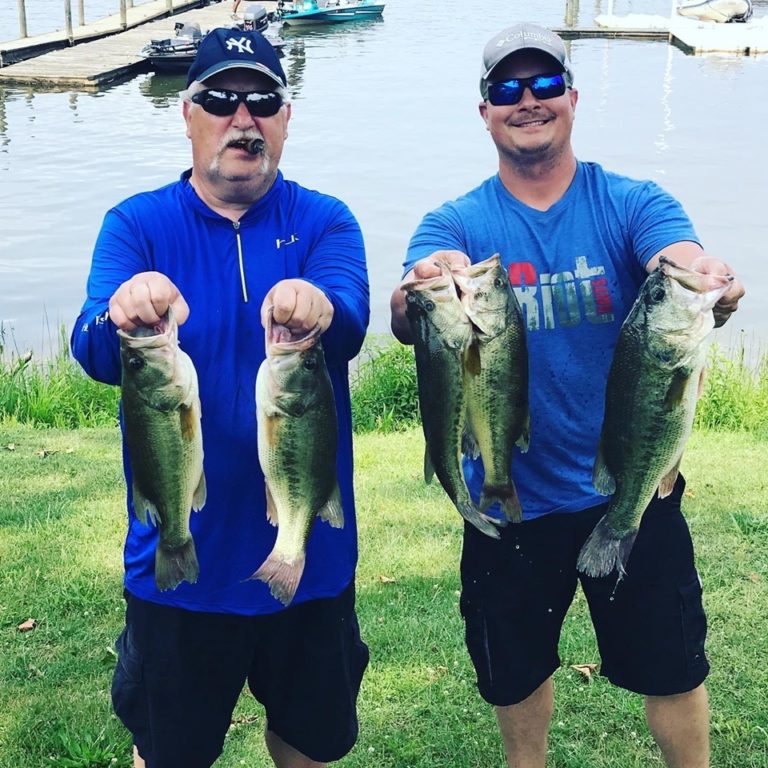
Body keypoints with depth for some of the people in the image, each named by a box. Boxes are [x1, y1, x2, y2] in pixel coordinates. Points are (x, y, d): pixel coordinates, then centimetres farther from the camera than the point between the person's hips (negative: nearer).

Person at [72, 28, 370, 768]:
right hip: (180, 555, 0)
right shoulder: (137, 224, -6)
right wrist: (121, 319, -46)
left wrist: (318, 310, -48)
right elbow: (94, 351, -22)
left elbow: (349, 325, -24)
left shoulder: (324, 221, -4)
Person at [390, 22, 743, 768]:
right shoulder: (455, 224, -7)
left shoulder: (632, 203, -6)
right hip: (510, 496, 1)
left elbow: (684, 270, -26)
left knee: (672, 665, 13)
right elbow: (406, 321, -26)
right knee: (516, 666, 20)